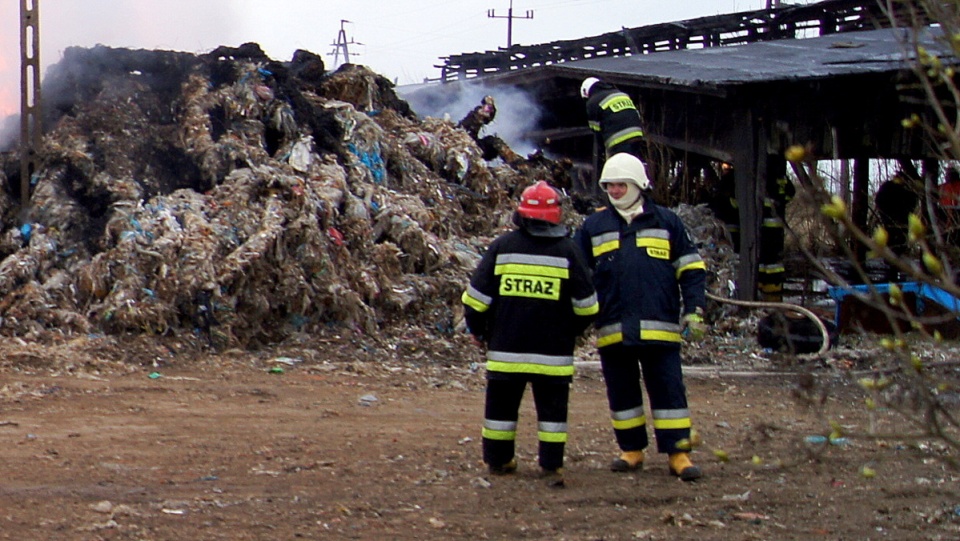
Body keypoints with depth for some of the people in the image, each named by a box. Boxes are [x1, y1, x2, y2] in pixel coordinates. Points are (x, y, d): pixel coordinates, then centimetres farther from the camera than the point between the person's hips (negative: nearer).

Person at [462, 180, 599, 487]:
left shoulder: (502, 247, -1)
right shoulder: (568, 251, -2)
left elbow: (477, 296, 0)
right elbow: (586, 305, 2)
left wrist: (477, 329, 16)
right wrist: (572, 331, 20)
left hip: (505, 348, 1)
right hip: (552, 352, -1)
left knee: (501, 405, 13)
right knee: (552, 409, 6)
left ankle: (498, 460, 20)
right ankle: (551, 466, 3)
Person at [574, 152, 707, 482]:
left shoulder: (667, 222, 8)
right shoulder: (594, 226, 11)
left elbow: (691, 269, 11)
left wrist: (694, 311, 2)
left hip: (660, 327, -2)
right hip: (612, 329, 2)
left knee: (668, 389, -3)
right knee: (621, 391, 8)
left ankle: (678, 453, 0)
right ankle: (632, 450, 19)